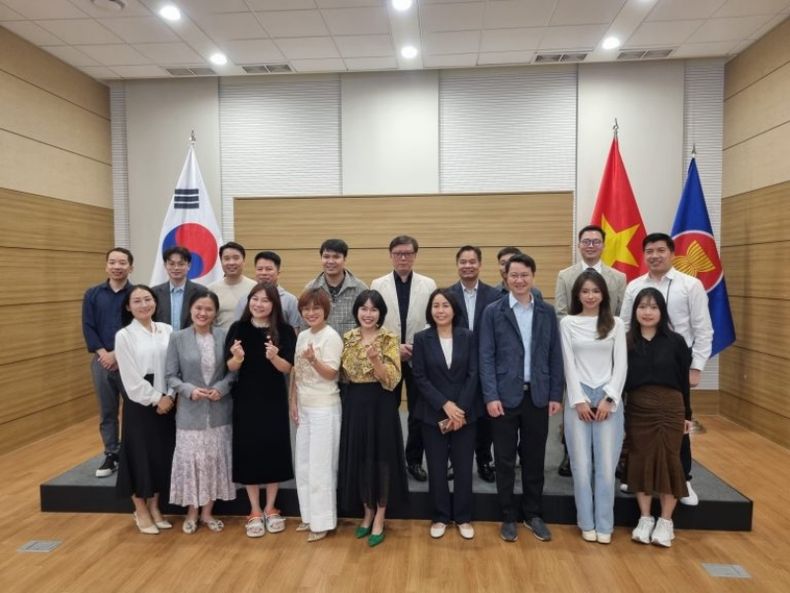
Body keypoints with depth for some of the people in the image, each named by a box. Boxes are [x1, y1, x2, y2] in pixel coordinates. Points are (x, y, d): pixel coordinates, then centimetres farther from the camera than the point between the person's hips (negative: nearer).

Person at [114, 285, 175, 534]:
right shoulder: (123, 336, -7)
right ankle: (141, 511, 23)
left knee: (162, 454, 10)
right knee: (139, 454, 5)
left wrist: (169, 396, -8)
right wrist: (155, 399, -11)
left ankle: (154, 507, 28)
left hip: (167, 403, 3)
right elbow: (131, 378, -10)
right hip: (139, 403, -3)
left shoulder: (167, 331, 2)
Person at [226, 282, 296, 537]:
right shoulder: (238, 328, -3)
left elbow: (287, 368, -8)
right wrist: (238, 357, -26)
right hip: (245, 399, 0)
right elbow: (230, 368, -4)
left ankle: (270, 509, 25)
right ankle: (254, 512, 21)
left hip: (274, 400, 0)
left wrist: (274, 357, -28)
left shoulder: (284, 331, -5)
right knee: (248, 451, 5)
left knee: (274, 449, 6)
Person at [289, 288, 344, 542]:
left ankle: (322, 521, 14)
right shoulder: (302, 336, 8)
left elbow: (331, 374, -17)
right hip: (304, 407, 8)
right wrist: (293, 402, 10)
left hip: (325, 408, -8)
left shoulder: (331, 337, -13)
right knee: (303, 464, 15)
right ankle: (309, 516, 29)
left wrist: (313, 360, -34)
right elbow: (295, 371, 13)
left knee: (320, 465, 1)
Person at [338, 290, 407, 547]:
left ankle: (379, 519, 19)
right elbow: (344, 374, 11)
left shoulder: (390, 339, -8)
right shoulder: (348, 338, 5)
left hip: (380, 404, -4)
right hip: (354, 404, 4)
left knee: (381, 458, 4)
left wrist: (376, 359, -30)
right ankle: (367, 513, 30)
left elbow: (392, 380, -15)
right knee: (358, 459, 12)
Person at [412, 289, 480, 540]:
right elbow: (420, 378, -5)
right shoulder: (422, 338, -2)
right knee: (436, 468, 8)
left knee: (463, 467, 8)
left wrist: (460, 410, -12)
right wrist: (445, 405, -13)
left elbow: (473, 375, -4)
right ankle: (440, 517, 25)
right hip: (433, 413, 0)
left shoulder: (468, 337, -1)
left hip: (465, 412, 0)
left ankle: (463, 518, 25)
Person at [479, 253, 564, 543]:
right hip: (505, 396, -2)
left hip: (538, 396, 2)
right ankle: (508, 517, 23)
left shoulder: (547, 311, 5)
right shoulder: (493, 312, -2)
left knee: (534, 459, 12)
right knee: (505, 461, 8)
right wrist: (491, 396, -11)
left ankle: (533, 514, 28)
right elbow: (486, 357, -5)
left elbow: (555, 355, 6)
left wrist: (556, 395, 2)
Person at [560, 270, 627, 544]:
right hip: (578, 398, 0)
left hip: (609, 398, 1)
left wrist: (608, 399, -7)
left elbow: (620, 364, 2)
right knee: (581, 464, 3)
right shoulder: (568, 323, 3)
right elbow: (568, 364, -1)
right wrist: (579, 400, -6)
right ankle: (587, 523, 17)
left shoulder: (616, 324, 5)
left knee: (607, 465, 1)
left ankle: (604, 524, 15)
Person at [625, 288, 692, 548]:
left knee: (668, 460, 4)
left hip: (670, 407, -1)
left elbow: (684, 379, 3)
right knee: (641, 460, 6)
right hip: (637, 409, 1)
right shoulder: (626, 342, -1)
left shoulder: (675, 341, -1)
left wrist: (687, 413, 5)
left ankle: (666, 521, 20)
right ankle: (645, 518, 21)